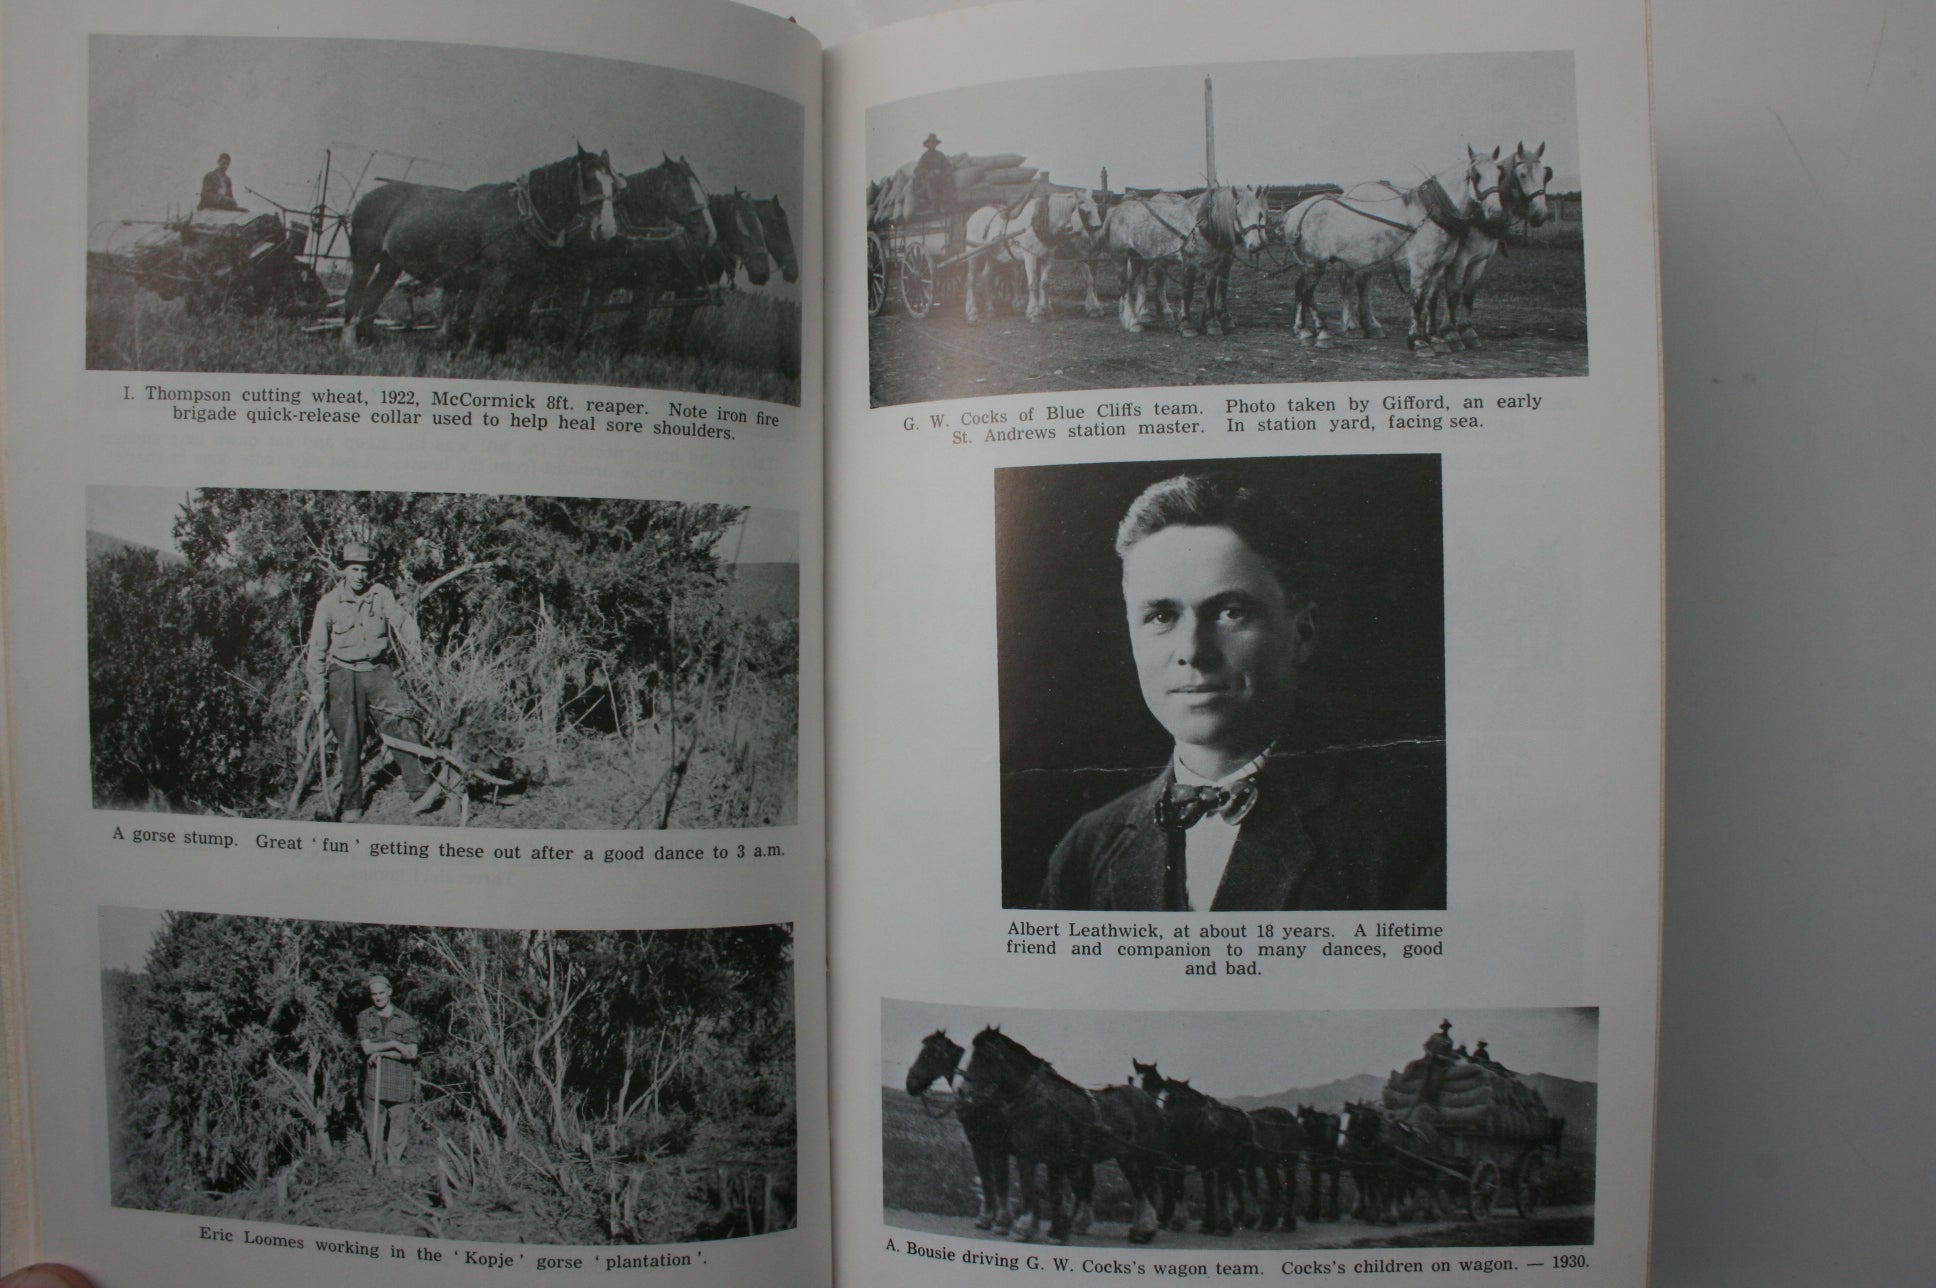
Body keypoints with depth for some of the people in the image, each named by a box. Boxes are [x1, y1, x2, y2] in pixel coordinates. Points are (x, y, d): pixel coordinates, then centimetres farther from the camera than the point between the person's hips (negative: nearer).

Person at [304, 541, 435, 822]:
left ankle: (419, 792, -18)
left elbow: (401, 619, -5)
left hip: (377, 672, 1)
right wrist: (317, 688, 0)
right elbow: (317, 648, 2)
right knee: (349, 743, 1)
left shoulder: (380, 594, 2)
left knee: (401, 723, -16)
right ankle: (352, 805, 13)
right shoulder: (329, 603, -1)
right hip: (344, 675, -1)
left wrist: (414, 643, -23)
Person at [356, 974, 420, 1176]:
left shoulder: (405, 1020, 2)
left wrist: (381, 1052, -9)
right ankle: (376, 1161, 19)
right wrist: (394, 1044, -10)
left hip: (400, 1081, -1)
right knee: (373, 1122, 5)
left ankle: (394, 1161, 14)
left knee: (399, 1122, 1)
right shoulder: (364, 1017, 4)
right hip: (373, 1079, 1)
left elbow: (411, 1053, -5)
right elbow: (367, 1048, -6)